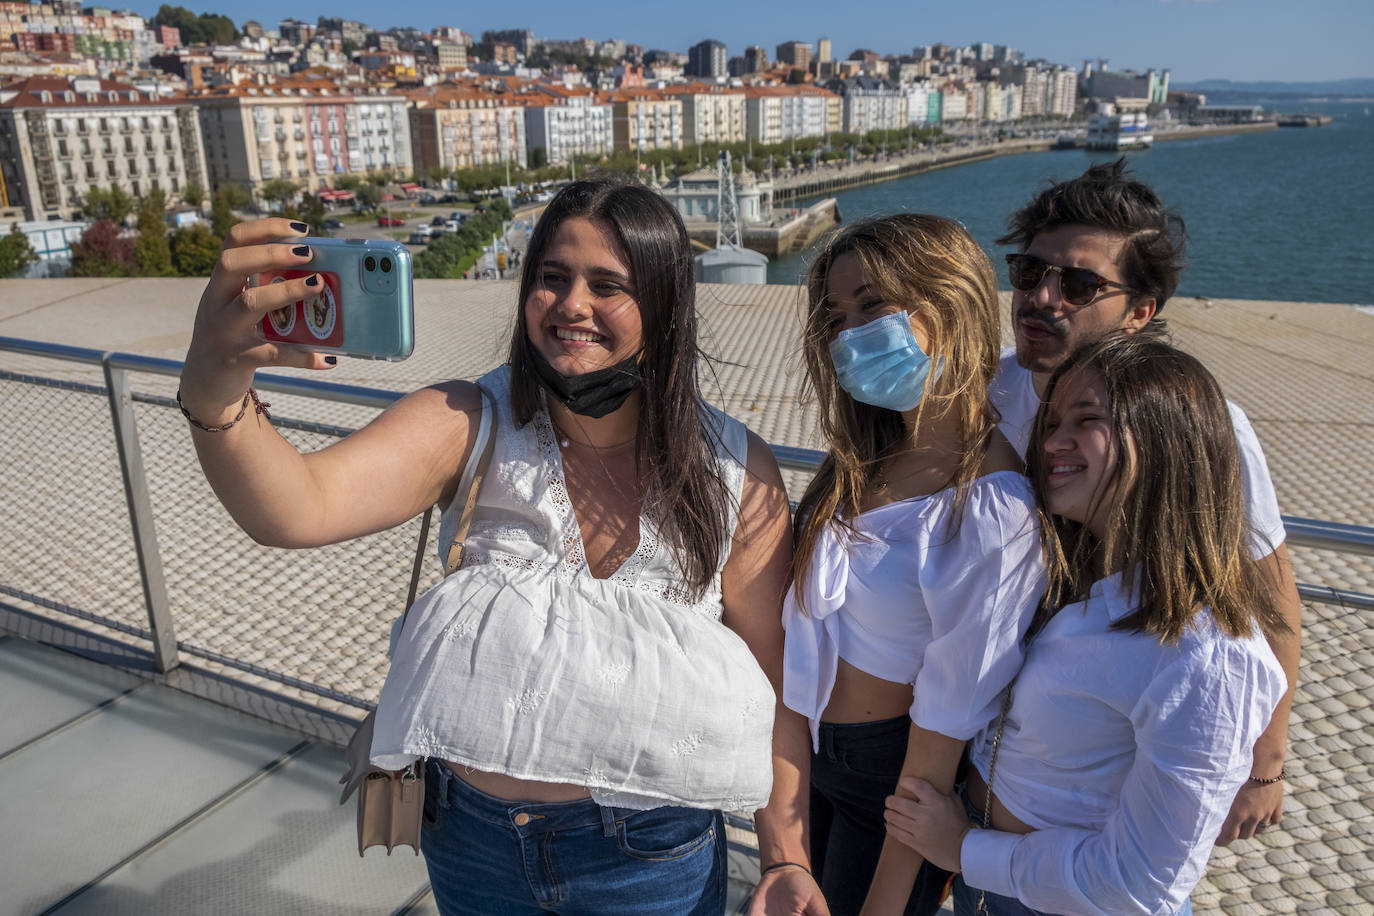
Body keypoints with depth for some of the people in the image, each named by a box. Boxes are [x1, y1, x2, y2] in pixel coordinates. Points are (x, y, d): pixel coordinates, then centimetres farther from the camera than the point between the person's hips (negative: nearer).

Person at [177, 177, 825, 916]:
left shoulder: (736, 475, -13)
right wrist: (215, 393, -47)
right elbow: (298, 509, -28)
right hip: (472, 838, 2)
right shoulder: (469, 426, -13)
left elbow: (771, 680, -7)